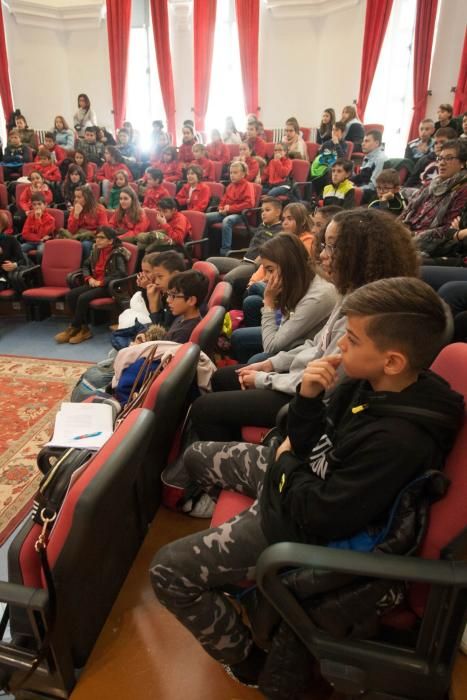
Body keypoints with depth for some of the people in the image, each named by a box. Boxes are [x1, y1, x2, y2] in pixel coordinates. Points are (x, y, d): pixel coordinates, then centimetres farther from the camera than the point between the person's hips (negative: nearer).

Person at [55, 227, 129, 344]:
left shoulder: (117, 254, -9)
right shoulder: (96, 250, 12)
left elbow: (120, 273, -21)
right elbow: (86, 265, 21)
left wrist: (101, 282, -21)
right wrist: (89, 278, 0)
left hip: (108, 286, -7)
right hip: (94, 283, 8)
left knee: (83, 298, -27)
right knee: (70, 295, -14)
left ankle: (73, 328, -7)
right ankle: (84, 329, -11)